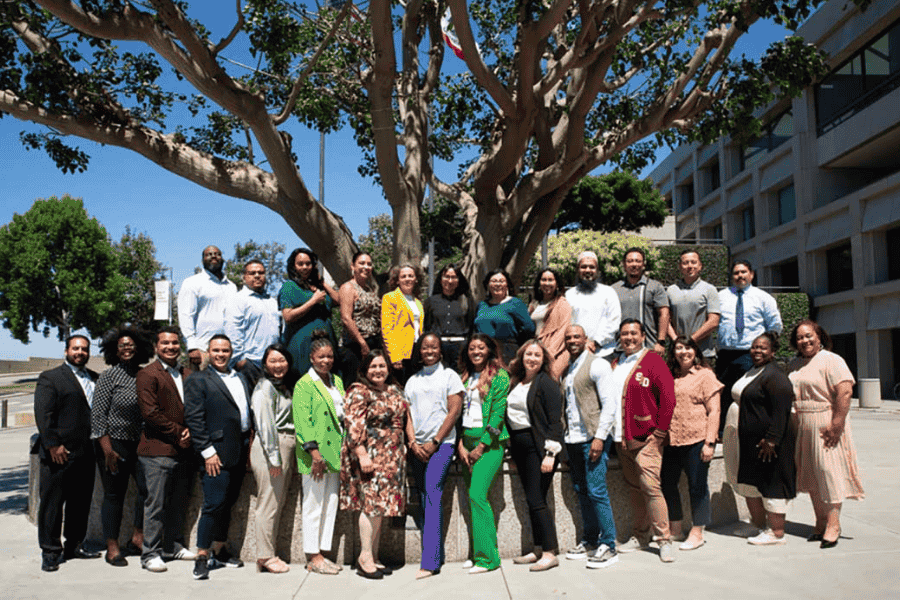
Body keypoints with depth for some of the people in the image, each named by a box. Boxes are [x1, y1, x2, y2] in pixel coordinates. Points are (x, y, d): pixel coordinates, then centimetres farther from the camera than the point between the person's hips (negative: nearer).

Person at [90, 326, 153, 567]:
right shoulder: (109, 376, -5)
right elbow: (97, 414, -8)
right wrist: (107, 449, -12)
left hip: (140, 443, 4)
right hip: (114, 443, -4)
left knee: (148, 487, -5)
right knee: (114, 495, 3)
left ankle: (137, 538, 13)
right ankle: (112, 548, 15)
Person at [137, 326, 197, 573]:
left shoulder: (187, 375, 14)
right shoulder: (147, 374, -5)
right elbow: (150, 413, -13)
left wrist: (190, 431, -3)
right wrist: (178, 433, -11)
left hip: (184, 449, 6)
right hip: (158, 450, -6)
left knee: (179, 502, 14)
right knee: (156, 504, -1)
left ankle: (174, 545, 27)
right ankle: (150, 554, 9)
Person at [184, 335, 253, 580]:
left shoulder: (241, 378, 17)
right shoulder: (198, 381, -3)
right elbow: (194, 419, -9)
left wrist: (250, 445, 10)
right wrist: (207, 452, -14)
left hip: (240, 452, 6)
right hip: (217, 453, -6)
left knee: (228, 503, 13)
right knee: (214, 504, -7)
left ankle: (220, 550, 24)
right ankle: (202, 557, 3)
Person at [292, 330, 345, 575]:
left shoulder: (337, 381, 15)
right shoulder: (304, 384, -7)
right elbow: (302, 420, -14)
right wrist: (314, 451, -21)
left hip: (335, 452, 7)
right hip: (315, 455, -7)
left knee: (331, 503, 10)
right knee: (314, 504, -2)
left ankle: (322, 553, 19)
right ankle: (312, 557, 6)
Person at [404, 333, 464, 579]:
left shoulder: (449, 376, 4)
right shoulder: (412, 381, 17)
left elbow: (454, 411, -4)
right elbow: (408, 415, 12)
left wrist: (434, 442, -9)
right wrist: (413, 443, -4)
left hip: (442, 444, -5)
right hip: (417, 448, 5)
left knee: (432, 493, -16)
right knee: (423, 499, 5)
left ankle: (430, 561, -17)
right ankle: (437, 554, 14)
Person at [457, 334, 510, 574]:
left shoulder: (500, 376, -3)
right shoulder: (465, 377, 15)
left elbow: (498, 413, -9)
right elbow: (459, 411, 12)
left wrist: (481, 447, -11)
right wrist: (461, 444, 0)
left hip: (489, 442, -6)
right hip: (467, 440, 6)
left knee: (477, 495, -15)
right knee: (471, 497, 5)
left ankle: (488, 556, -7)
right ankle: (477, 553, 13)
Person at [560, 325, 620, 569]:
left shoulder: (597, 365, -6)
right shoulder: (567, 370, 16)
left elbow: (609, 404, -11)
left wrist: (599, 437, -18)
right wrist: (565, 438, 11)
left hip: (593, 438, -7)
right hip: (573, 439, 7)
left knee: (596, 490, -10)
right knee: (581, 491, 11)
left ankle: (608, 547, -2)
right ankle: (589, 541, 21)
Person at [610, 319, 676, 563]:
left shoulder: (653, 361, -5)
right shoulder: (615, 364, 13)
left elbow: (668, 398, -8)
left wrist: (659, 433, -10)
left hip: (646, 439, -6)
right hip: (622, 440, 6)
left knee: (650, 487, -9)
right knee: (633, 488, 11)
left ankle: (664, 539, 1)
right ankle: (640, 536, 21)